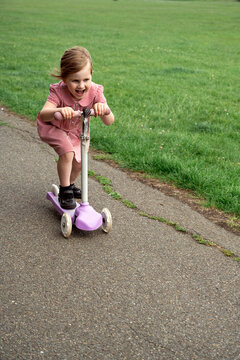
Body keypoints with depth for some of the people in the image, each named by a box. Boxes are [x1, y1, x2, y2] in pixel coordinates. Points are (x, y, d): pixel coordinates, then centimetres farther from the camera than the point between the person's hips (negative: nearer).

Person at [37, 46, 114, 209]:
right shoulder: (59, 92, -36)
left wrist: (104, 109, -57)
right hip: (53, 128, -4)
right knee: (67, 152, -28)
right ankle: (65, 190, -8)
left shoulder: (95, 92, -29)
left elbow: (109, 121, -34)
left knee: (79, 162, 10)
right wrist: (59, 111, -72)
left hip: (77, 130, 4)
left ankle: (70, 184, 42)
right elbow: (43, 115, -51)